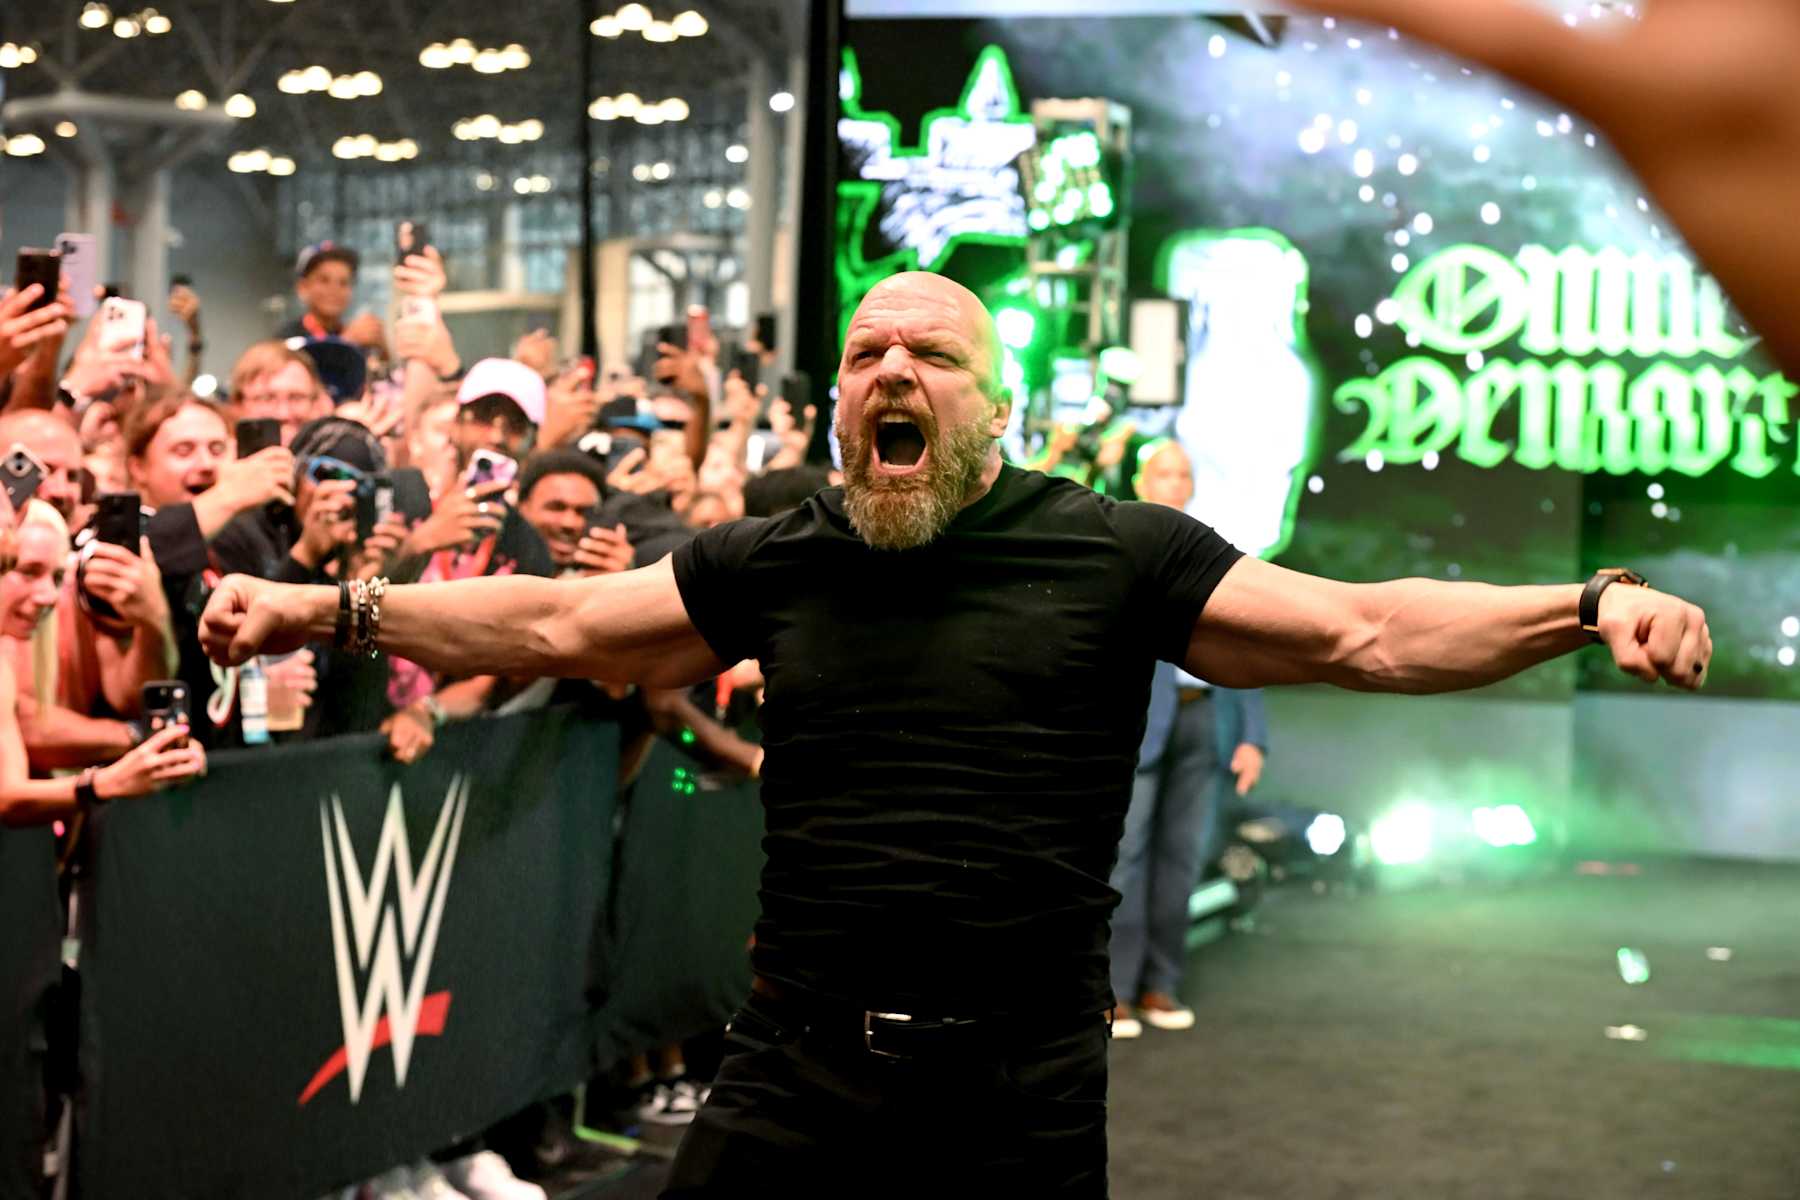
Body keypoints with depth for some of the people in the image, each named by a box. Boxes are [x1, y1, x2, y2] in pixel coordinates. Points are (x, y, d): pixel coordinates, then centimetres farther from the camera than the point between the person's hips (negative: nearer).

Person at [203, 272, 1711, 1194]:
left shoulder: (1117, 554, -1)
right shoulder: (777, 562, 7)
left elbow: (1364, 630, -4)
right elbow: (557, 624, 11)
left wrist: (1592, 604, -16)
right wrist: (329, 609, 5)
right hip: (802, 1064, 2)